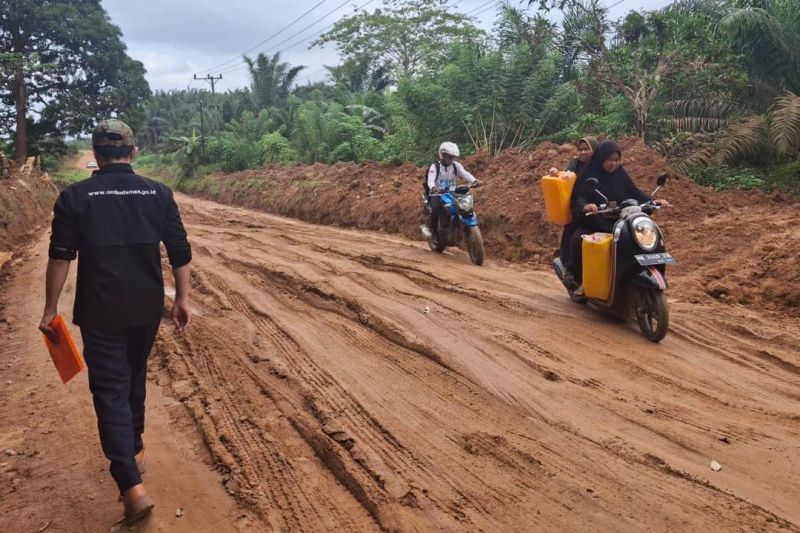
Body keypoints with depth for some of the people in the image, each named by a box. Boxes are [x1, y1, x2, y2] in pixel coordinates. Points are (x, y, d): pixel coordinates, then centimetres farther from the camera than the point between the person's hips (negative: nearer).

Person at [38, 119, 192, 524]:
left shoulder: (75, 197, -6)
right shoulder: (158, 193, -1)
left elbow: (60, 257, -7)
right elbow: (180, 251, -1)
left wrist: (50, 309, 1)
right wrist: (183, 298, 7)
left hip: (100, 312, -3)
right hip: (147, 308, 3)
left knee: (110, 389, 1)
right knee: (134, 377, 23)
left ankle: (132, 487, -6)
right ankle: (134, 451, 39)